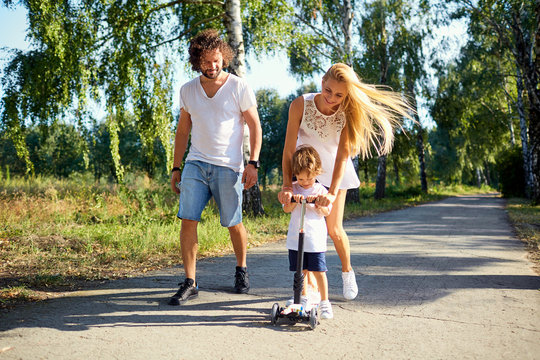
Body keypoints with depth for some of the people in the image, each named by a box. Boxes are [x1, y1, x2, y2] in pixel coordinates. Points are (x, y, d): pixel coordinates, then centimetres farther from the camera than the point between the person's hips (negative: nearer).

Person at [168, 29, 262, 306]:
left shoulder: (239, 88, -2)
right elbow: (183, 130, 16)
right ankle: (190, 283, 1)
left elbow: (255, 127, 1)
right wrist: (176, 168, 13)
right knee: (188, 220, -8)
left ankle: (241, 270, 31)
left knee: (233, 223, 5)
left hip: (229, 167, -3)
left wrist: (253, 163, -10)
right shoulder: (188, 90, 9)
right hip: (195, 164, 3)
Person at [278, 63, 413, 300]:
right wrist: (286, 185, -34)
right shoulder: (300, 105, -24)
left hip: (333, 171, 0)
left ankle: (347, 271, 29)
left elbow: (343, 155, -28)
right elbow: (289, 147, -25)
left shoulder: (347, 114, -22)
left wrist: (332, 192, -39)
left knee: (333, 229, 0)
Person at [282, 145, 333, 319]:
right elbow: (286, 209, -3)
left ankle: (324, 302, 9)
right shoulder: (293, 189, 7)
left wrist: (317, 203, -23)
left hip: (316, 240, -2)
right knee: (301, 271, 12)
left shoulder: (320, 190, 2)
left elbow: (326, 212, -5)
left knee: (319, 271, -4)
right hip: (295, 238, 3)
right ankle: (304, 298, 30)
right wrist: (294, 200, -22)